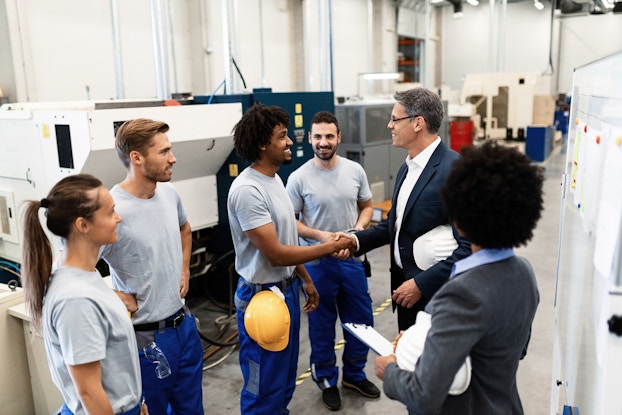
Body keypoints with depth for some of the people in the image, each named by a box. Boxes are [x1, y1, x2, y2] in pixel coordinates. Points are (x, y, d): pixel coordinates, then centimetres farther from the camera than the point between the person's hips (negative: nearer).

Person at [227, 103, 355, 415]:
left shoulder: (275, 178, 7)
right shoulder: (247, 189, -24)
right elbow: (275, 254, -24)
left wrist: (305, 279, 17)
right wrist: (330, 247, -17)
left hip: (286, 290, 9)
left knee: (285, 378, 24)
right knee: (265, 387, 8)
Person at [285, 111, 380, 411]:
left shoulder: (355, 170, -2)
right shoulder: (299, 178, -12)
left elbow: (367, 206, 9)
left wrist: (359, 228, -11)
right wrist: (320, 236, -22)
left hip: (352, 260, 4)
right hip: (317, 263, -3)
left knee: (361, 321, 16)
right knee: (322, 325, 13)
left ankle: (354, 374, 40)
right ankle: (327, 380, 35)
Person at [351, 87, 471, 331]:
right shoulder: (408, 167, 7)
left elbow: (469, 245, -24)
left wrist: (421, 284, -21)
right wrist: (357, 240, -1)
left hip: (435, 292, -8)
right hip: (405, 284, 8)